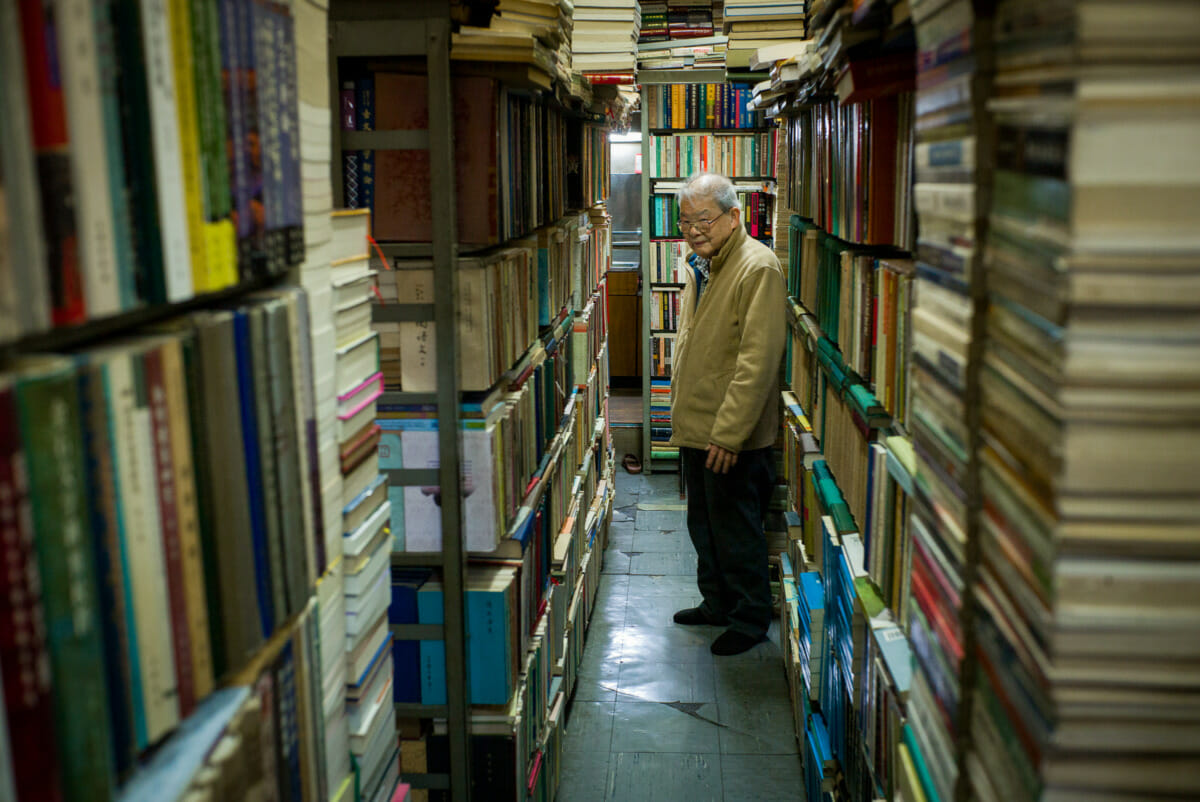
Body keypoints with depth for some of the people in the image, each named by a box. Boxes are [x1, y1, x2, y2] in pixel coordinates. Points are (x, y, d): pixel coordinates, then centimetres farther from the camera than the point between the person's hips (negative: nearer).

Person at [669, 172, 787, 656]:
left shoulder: (758, 268, -18)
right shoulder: (700, 266, 11)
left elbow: (757, 361, -23)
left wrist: (728, 434, -25)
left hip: (731, 437, -9)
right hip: (694, 428, 9)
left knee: (736, 531, 4)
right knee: (703, 525, 20)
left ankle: (749, 620, 21)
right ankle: (716, 604, 37)